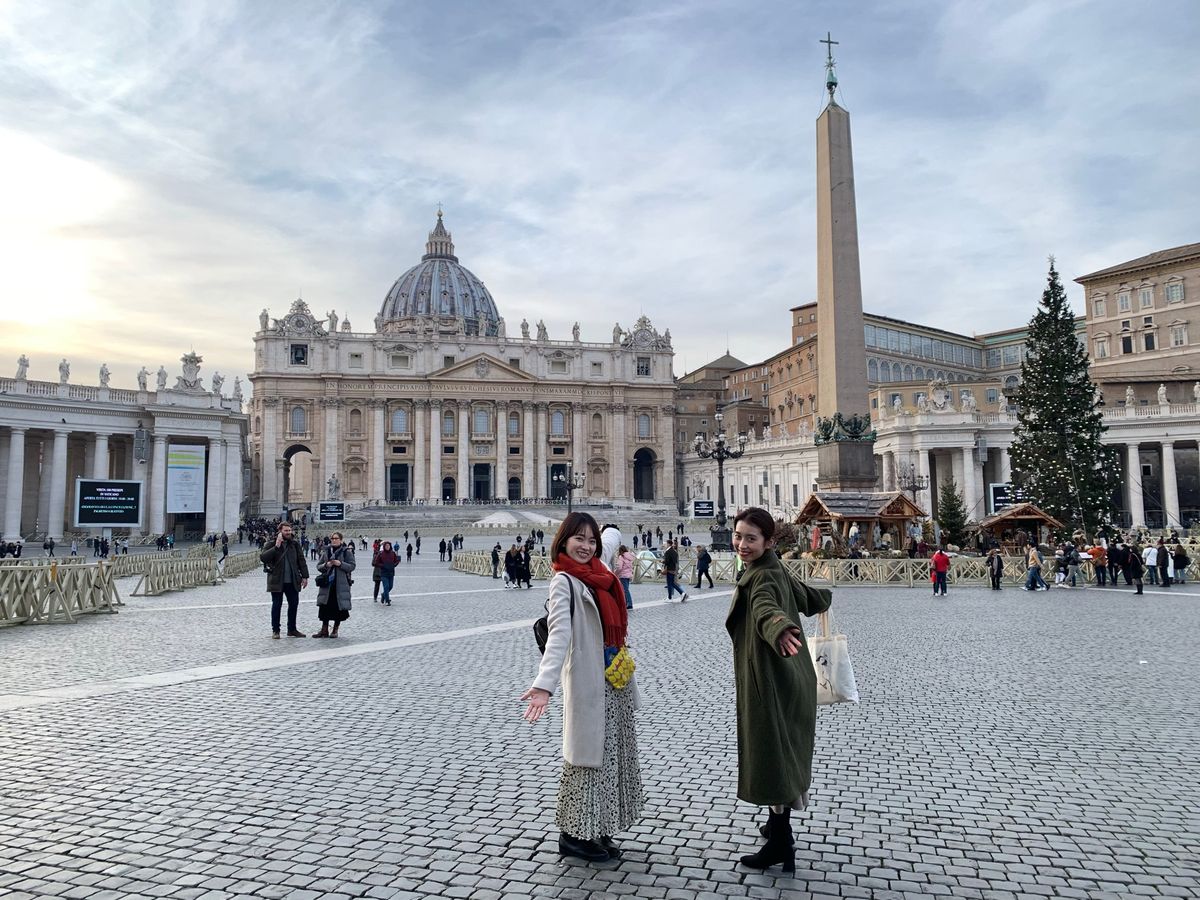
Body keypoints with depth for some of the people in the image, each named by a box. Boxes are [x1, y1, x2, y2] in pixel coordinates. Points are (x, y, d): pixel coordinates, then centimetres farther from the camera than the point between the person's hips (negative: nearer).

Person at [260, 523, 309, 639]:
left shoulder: (294, 543, 6)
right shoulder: (272, 543, -3)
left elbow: (301, 560, 8)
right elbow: (262, 557, -16)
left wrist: (304, 576, 4)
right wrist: (276, 547, -23)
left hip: (292, 580, 3)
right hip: (277, 580, -3)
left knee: (294, 604, 7)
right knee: (277, 605, 3)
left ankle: (292, 629, 19)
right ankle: (275, 630, 14)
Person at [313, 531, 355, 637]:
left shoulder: (346, 551, 0)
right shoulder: (326, 551, 11)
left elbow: (352, 566, -4)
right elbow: (318, 566, 12)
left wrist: (340, 564, -18)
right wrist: (326, 565, -9)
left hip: (341, 584, -3)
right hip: (327, 583, 3)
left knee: (339, 607, 1)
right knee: (325, 606, 1)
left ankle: (335, 630, 15)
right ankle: (324, 630, 11)